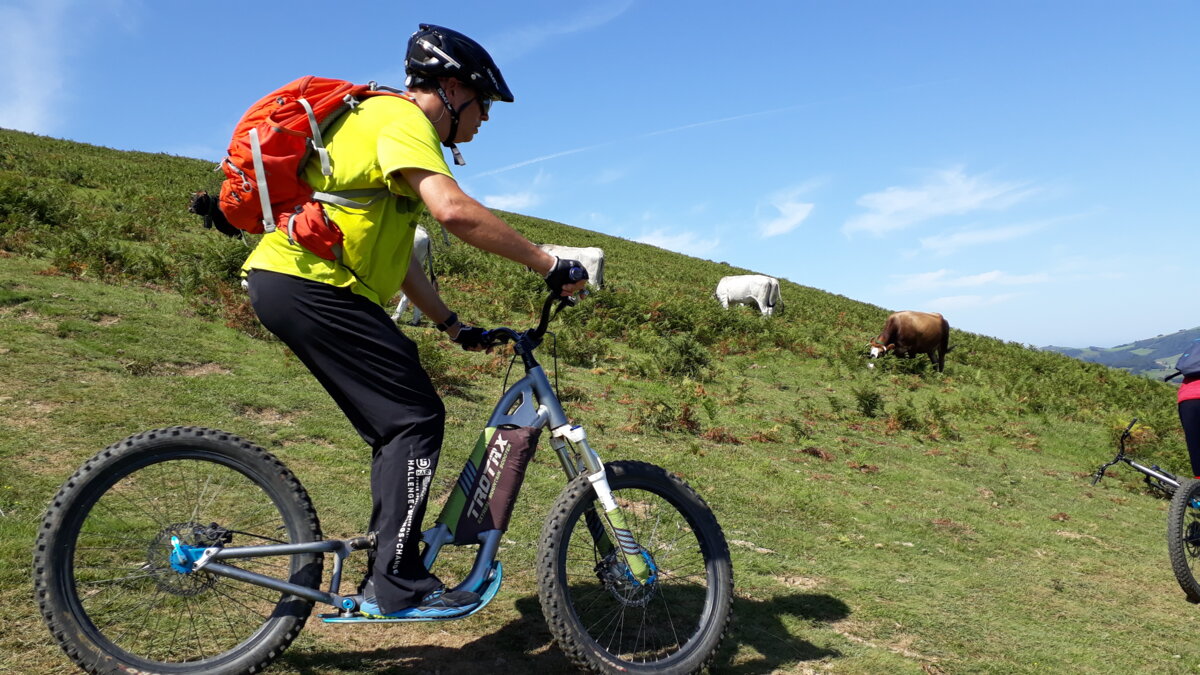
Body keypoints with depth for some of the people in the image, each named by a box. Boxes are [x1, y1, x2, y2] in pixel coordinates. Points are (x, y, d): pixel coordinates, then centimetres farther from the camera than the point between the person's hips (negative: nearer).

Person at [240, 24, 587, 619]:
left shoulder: (385, 123, 25)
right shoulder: (402, 118, -8)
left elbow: (395, 256, 25)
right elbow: (453, 209, -28)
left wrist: (452, 325, 22)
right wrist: (549, 265, -22)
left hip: (287, 282, 10)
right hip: (311, 284, -10)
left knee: (398, 426, 11)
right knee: (417, 418, -10)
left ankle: (386, 576, 18)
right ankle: (398, 587, -6)